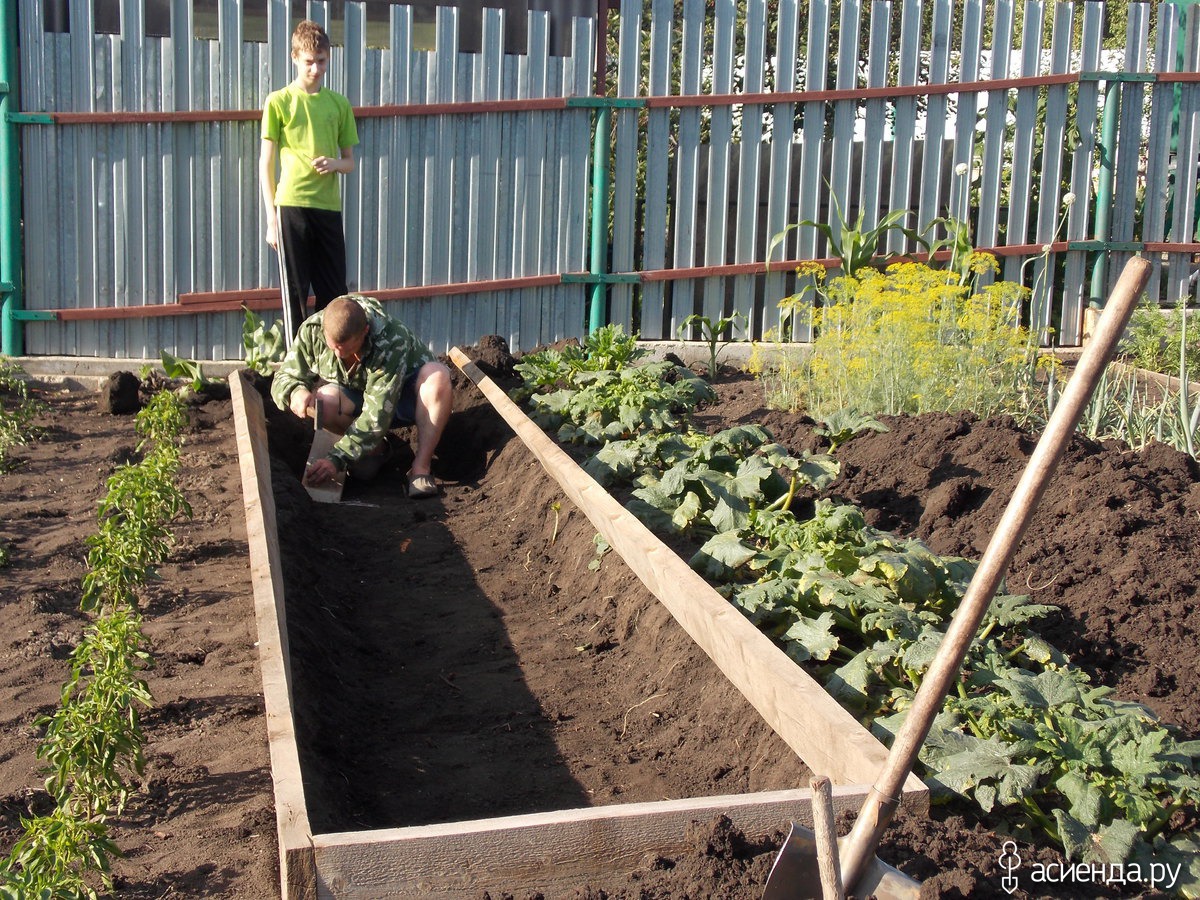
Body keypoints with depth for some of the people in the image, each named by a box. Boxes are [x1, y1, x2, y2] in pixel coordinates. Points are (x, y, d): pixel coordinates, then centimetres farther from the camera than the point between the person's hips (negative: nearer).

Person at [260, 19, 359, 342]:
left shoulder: (339, 104, 12)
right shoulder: (278, 102, 3)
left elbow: (350, 161, 17)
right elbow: (266, 164, 2)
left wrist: (335, 164, -7)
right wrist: (271, 218, -4)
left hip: (329, 207, 3)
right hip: (291, 206, -3)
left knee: (335, 293, 5)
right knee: (295, 292, 1)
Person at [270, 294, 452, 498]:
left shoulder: (392, 342, -37)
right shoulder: (312, 330, -23)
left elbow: (377, 415, -39)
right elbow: (284, 378, -13)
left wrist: (337, 459, -45)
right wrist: (295, 391, -39)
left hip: (404, 396, -3)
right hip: (355, 400, 3)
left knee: (437, 375, -38)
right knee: (323, 400, -33)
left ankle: (421, 467, -29)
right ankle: (375, 449, -5)